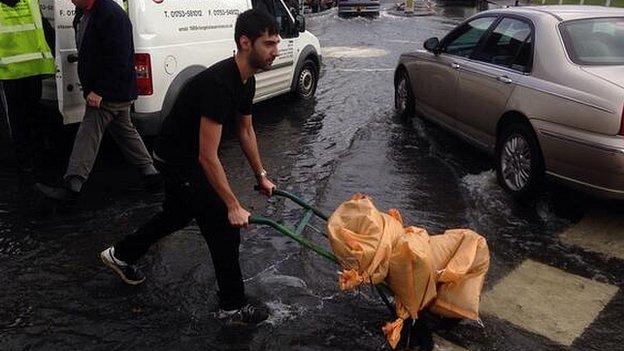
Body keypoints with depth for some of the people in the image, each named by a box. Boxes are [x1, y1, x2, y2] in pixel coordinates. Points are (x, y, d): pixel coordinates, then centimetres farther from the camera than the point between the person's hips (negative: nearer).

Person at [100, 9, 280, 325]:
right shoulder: (218, 83, -33)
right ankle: (233, 307, 11)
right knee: (224, 226, -6)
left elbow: (245, 130, 12)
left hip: (179, 158, 10)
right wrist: (234, 207, -29)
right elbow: (207, 156, -33)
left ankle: (120, 255, 48)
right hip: (179, 160, -10)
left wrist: (261, 175, 16)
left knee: (178, 215, 27)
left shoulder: (246, 80, -2)